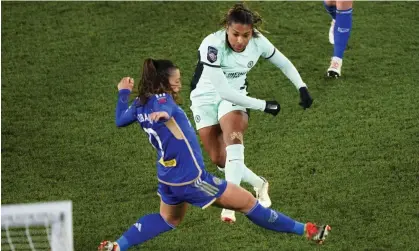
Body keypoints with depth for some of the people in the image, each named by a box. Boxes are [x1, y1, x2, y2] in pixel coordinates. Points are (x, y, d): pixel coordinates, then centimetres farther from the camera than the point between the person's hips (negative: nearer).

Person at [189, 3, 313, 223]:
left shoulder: (258, 42, -18)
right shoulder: (212, 46, -33)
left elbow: (283, 63, 3)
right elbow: (222, 90, -33)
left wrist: (302, 87, -8)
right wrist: (262, 105, -26)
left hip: (235, 96, 1)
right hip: (205, 97, -1)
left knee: (234, 138, -28)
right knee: (218, 159, -2)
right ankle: (259, 185, 23)